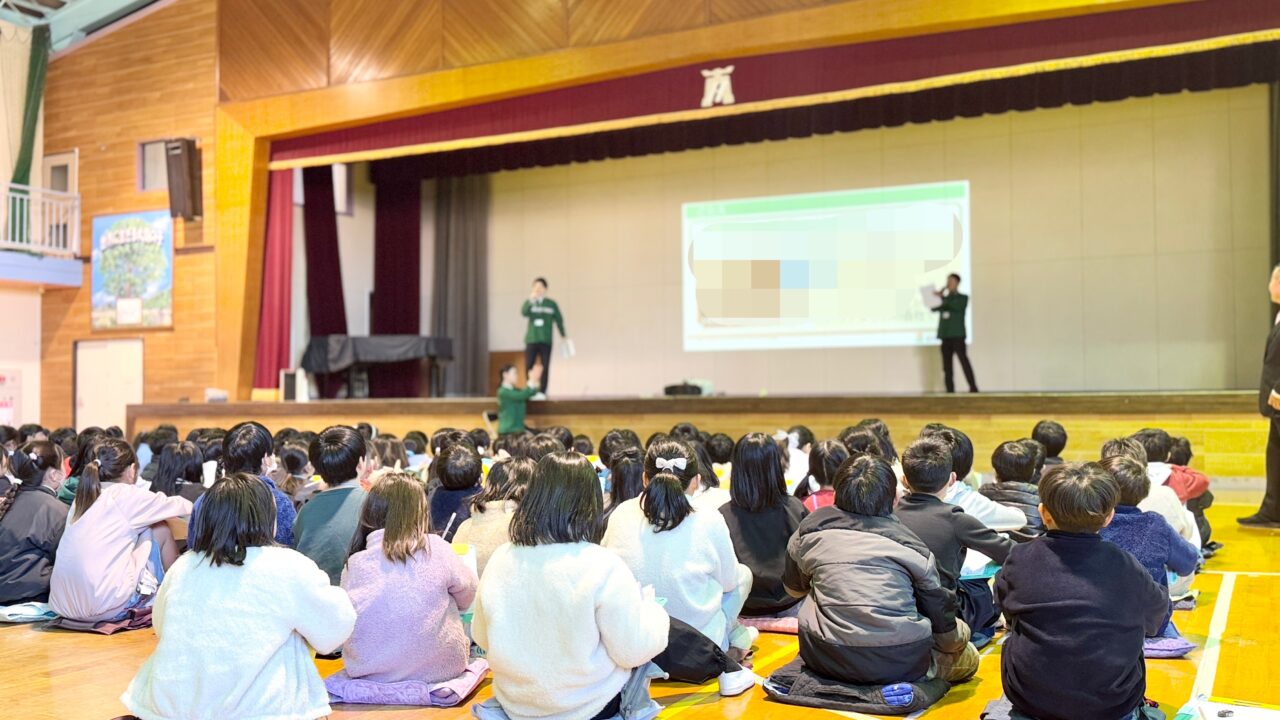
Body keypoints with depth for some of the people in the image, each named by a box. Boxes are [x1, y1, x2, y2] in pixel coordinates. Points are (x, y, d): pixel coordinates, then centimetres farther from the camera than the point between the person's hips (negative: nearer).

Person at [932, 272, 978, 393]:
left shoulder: (963, 298, 4)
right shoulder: (944, 299, 18)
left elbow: (956, 306, -16)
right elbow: (934, 308, 6)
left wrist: (943, 298, -20)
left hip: (957, 335, -5)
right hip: (945, 335, 5)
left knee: (963, 361, -11)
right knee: (947, 364, 1)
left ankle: (973, 388, -11)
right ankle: (950, 390, 2)